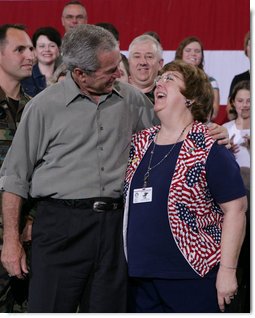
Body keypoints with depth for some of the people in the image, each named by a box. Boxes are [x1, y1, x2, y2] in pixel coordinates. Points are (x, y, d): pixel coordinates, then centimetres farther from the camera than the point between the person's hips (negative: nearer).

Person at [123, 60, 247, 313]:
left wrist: (227, 269, -14)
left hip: (193, 275, -6)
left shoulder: (209, 147, -7)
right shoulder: (139, 143, 11)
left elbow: (235, 209, -10)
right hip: (140, 275, 6)